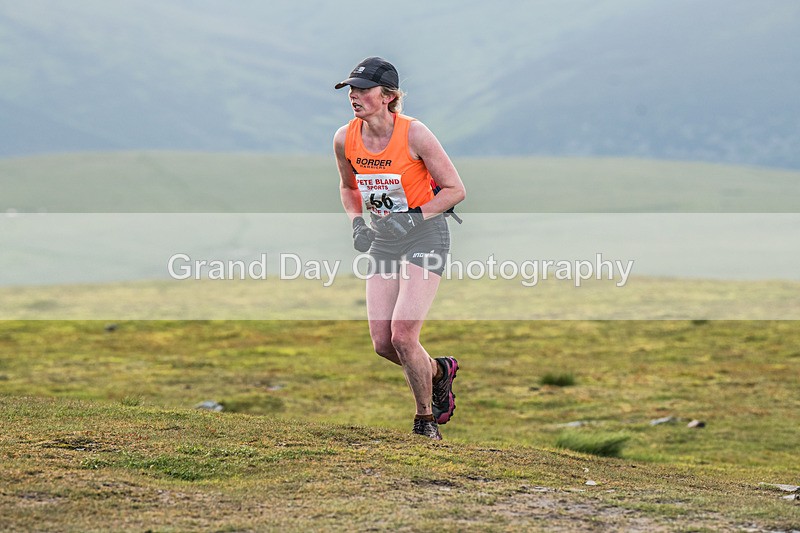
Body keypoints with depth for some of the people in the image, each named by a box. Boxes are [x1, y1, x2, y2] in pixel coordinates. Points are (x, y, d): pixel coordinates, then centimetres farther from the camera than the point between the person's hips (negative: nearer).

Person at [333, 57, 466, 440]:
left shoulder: (414, 135, -18)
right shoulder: (344, 139, -4)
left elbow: (455, 190, -11)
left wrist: (413, 217, -21)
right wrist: (357, 223, -1)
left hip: (425, 236, -5)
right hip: (383, 242, 5)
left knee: (403, 336, -17)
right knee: (382, 344, -2)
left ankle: (426, 422, 5)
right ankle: (439, 371, 30)